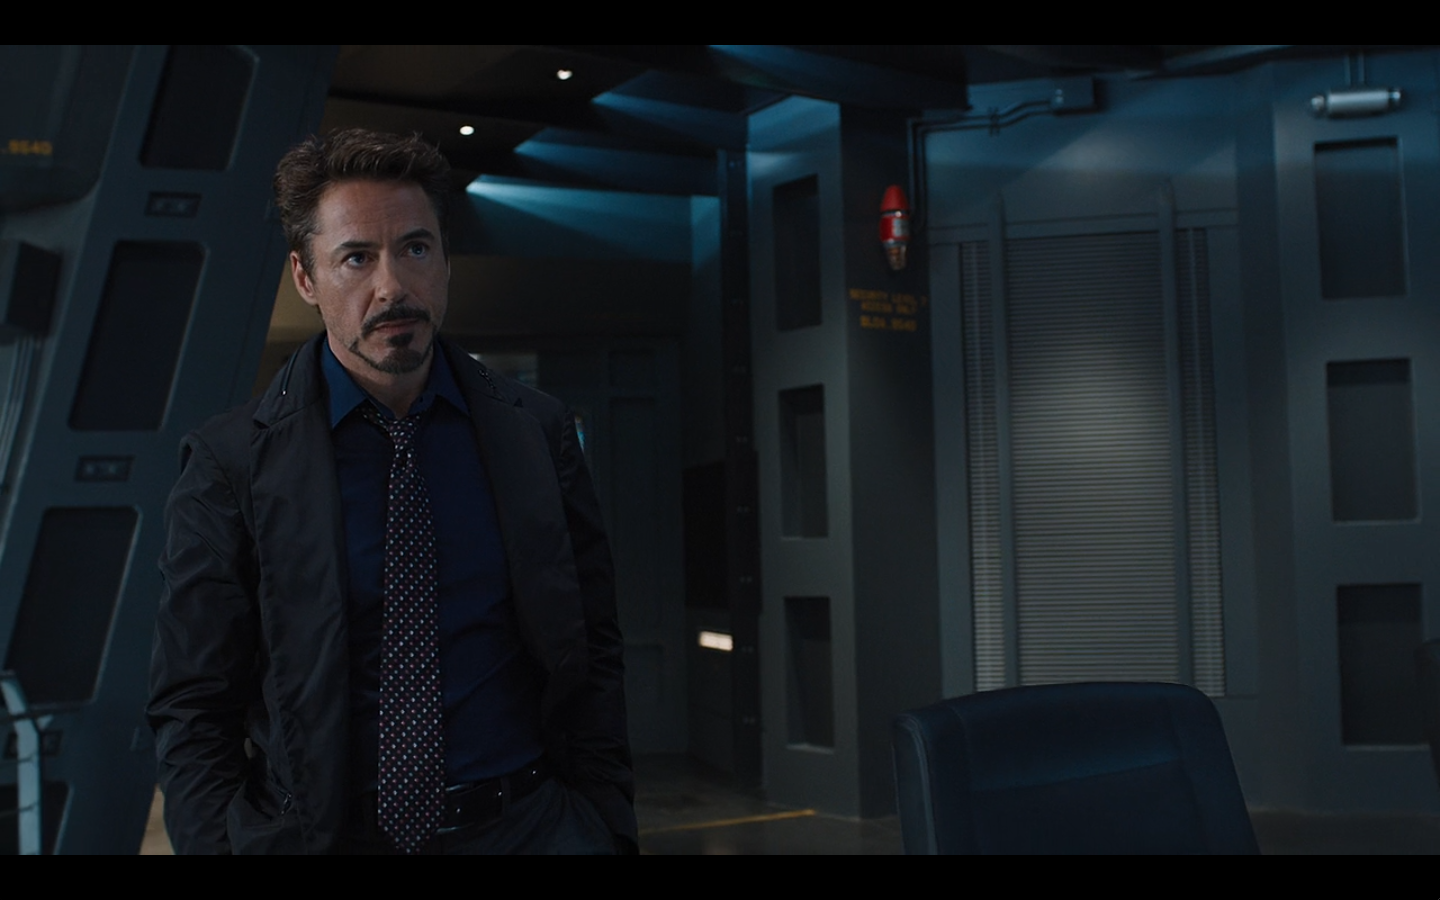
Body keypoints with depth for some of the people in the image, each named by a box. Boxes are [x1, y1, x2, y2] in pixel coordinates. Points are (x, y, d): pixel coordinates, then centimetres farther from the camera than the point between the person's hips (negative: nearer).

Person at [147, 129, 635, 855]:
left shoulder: (540, 432, 2)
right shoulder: (230, 465, -4)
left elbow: (593, 652, 6)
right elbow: (192, 708, 0)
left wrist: (608, 827, 1)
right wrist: (222, 840, -10)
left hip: (525, 822, 0)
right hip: (316, 831, 0)